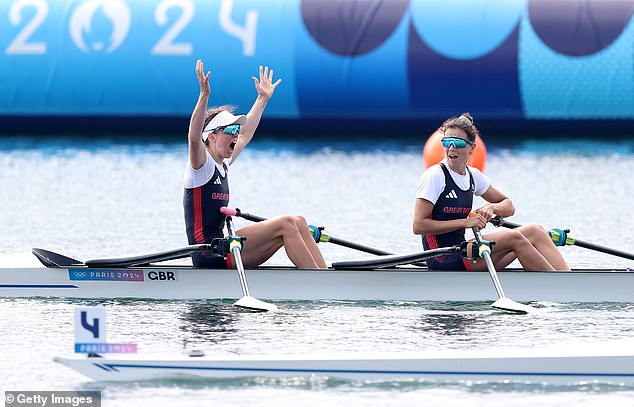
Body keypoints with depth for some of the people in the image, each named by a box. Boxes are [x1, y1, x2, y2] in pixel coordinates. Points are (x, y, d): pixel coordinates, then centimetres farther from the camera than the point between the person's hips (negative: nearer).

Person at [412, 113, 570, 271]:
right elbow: (418, 226, -17)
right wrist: (465, 222, -18)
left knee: (534, 231, -4)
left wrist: (492, 207, -5)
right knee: (513, 238, -22)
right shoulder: (434, 177, -10)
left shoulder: (473, 176, 12)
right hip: (443, 261, -8)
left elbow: (509, 207, 20)